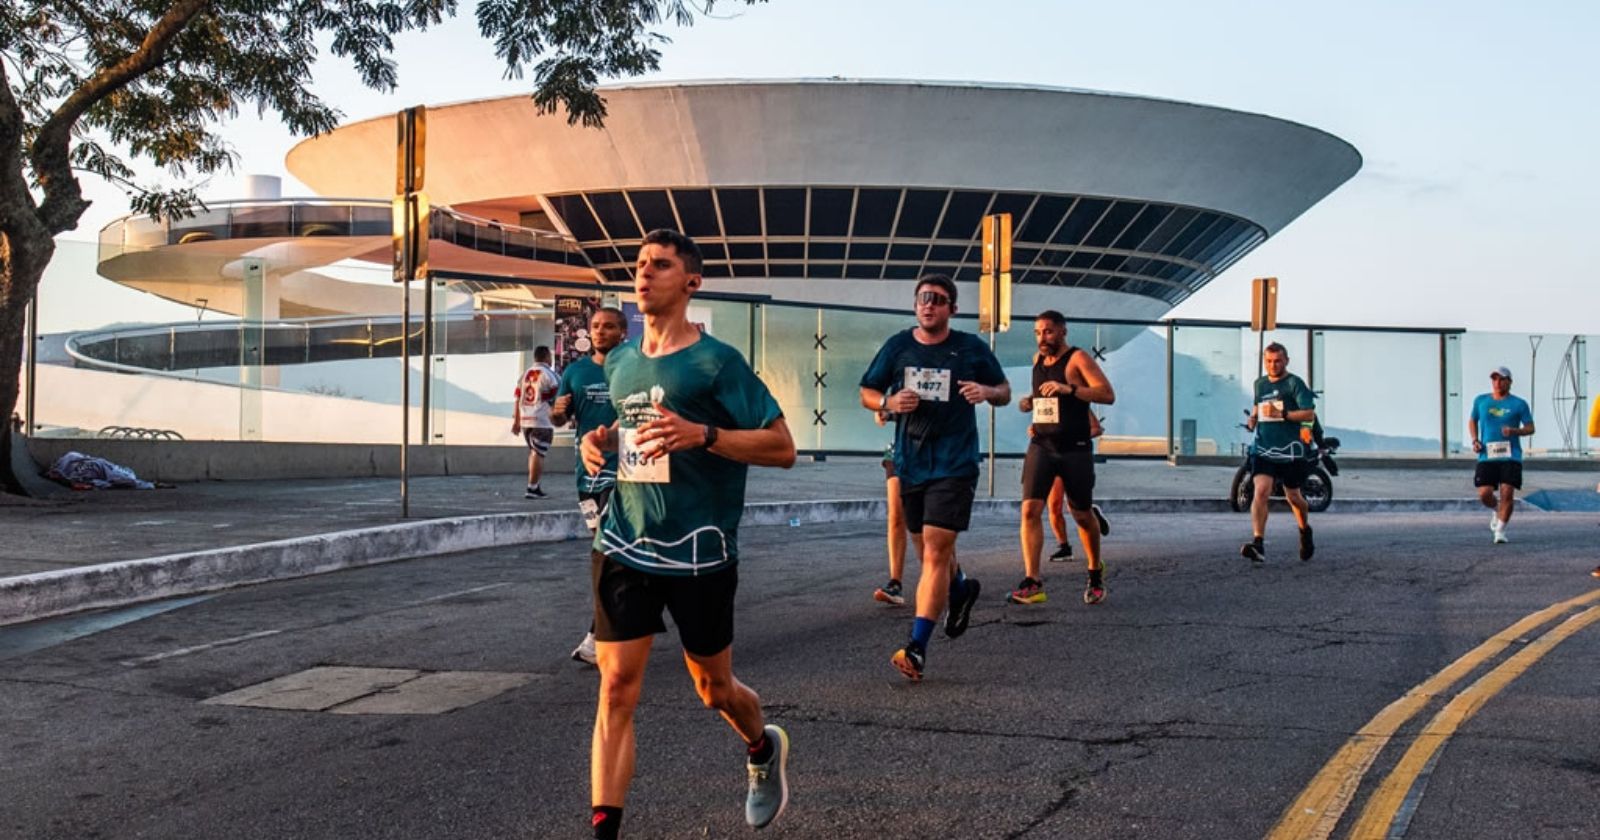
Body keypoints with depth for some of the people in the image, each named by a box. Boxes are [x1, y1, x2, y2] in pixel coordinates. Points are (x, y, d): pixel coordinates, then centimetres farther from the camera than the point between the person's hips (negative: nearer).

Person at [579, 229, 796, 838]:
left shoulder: (717, 362, -10)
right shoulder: (620, 363, 9)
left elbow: (782, 448, -12)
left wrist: (701, 434, -25)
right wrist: (600, 439, 4)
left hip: (698, 553, -4)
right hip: (625, 548, 4)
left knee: (713, 687, 13)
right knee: (616, 687, -4)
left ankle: (764, 749, 45)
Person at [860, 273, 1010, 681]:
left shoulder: (972, 348, 0)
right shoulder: (897, 346, 4)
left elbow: (1005, 391, 10)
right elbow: (867, 393, 11)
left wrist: (986, 392, -13)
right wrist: (888, 403, -11)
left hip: (954, 463, -4)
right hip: (909, 462, 4)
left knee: (936, 550, -13)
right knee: (930, 548, 17)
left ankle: (918, 646, -12)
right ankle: (961, 589, 50)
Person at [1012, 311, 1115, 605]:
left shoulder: (1078, 359, -8)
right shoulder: (1038, 360, 11)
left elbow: (1108, 394, -19)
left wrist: (1069, 389, -29)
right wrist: (1031, 401, 9)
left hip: (1075, 449, -4)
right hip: (1041, 446, 4)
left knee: (1082, 515, 8)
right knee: (1030, 509, -12)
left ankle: (1095, 573, 32)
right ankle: (1032, 583, -13)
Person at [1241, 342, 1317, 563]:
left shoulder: (1294, 383, -5)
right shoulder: (1260, 383, 12)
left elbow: (1309, 414, -11)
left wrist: (1281, 414, -21)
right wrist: (1253, 418, 12)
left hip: (1291, 451, -3)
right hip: (1264, 450, 3)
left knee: (1293, 496, 12)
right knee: (1261, 491, -16)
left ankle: (1305, 532, 41)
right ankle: (1258, 544, -23)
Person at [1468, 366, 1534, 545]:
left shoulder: (1519, 404, 2)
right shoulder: (1481, 401, 9)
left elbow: (1530, 428, 5)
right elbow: (1472, 421, 22)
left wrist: (1514, 431, -15)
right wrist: (1475, 440, 5)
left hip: (1511, 456, -2)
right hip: (1486, 456, 2)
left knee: (1507, 493, -11)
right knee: (1484, 494, -7)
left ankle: (1500, 531, 2)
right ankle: (1497, 511, 28)